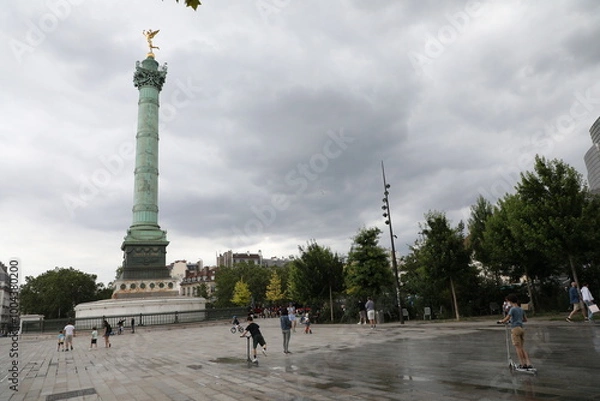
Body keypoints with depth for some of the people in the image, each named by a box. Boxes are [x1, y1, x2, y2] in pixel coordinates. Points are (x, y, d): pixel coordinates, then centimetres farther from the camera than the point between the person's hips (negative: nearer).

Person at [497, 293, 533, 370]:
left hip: (515, 329, -8)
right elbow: (525, 319, 24)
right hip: (521, 328, 8)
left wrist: (501, 321, 6)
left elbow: (506, 319, -14)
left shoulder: (513, 309, -10)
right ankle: (528, 364, 6)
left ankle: (523, 364, 3)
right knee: (522, 348, 10)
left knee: (518, 348, 0)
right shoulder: (521, 309, 13)